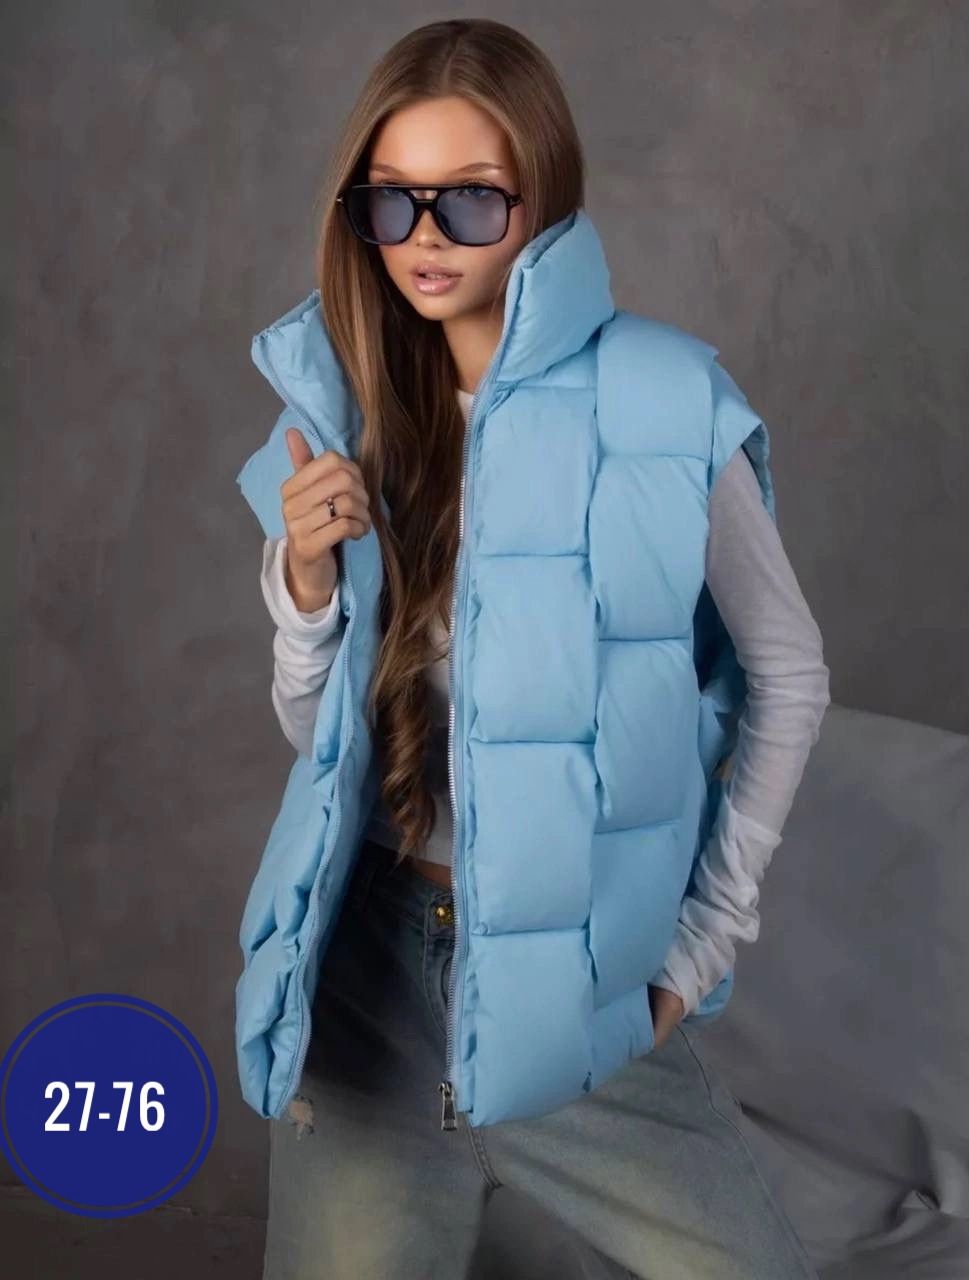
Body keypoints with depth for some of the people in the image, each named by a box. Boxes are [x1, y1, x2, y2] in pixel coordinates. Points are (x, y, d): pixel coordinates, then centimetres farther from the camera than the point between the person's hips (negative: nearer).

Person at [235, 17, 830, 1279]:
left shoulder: (662, 407, -13)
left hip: (584, 969, -2)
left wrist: (708, 931, -3)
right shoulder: (344, 413, -2)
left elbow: (789, 677, -2)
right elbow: (312, 727, 4)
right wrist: (306, 579, -15)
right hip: (373, 951, 2)